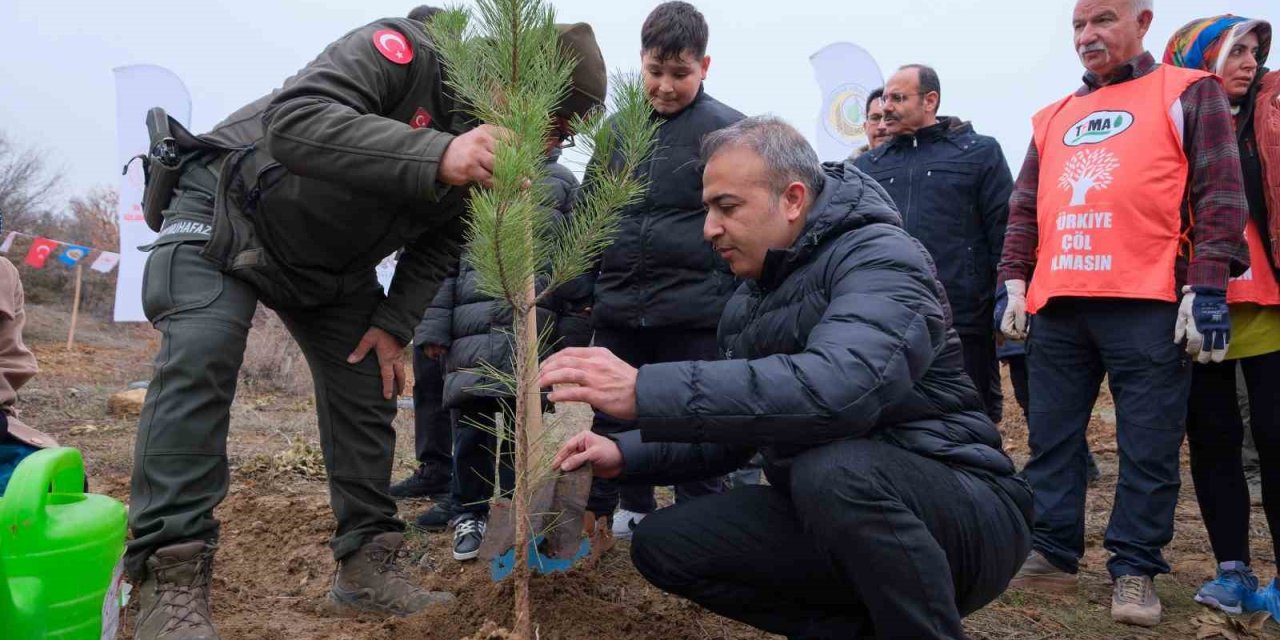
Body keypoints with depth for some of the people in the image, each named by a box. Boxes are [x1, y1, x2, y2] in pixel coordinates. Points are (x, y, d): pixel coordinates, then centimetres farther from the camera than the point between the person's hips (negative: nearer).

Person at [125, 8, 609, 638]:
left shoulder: (500, 153, -8)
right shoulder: (405, 50, -30)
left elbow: (441, 245, 4)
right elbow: (292, 120, -45)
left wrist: (394, 323, -5)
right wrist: (436, 157, -56)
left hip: (331, 267, 7)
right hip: (227, 207, -6)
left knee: (368, 386, 1)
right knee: (200, 355, -25)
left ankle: (366, 564, 11)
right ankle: (170, 582, -20)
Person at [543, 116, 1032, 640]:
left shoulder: (880, 258, -17)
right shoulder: (748, 303, 10)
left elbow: (837, 388, -38)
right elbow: (728, 430, 15)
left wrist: (643, 391, -39)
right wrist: (626, 454, -2)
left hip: (962, 515, -8)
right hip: (830, 517, 8)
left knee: (832, 471, -38)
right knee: (663, 544, -1)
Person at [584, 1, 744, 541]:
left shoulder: (728, 130, -5)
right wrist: (586, 288, 15)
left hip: (693, 312, -5)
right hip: (618, 309, 6)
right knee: (613, 420, 15)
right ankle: (633, 512, 32)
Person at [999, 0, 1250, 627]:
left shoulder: (1187, 93, 7)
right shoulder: (1052, 118, 20)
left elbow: (1219, 194, -2)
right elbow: (1025, 208, 20)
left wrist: (1207, 285, -11)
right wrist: (1015, 281, 9)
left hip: (1148, 304, -4)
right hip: (1057, 306, 5)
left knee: (1148, 445, 0)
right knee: (1051, 436, 7)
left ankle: (1135, 569, 12)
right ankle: (1051, 554, 17)